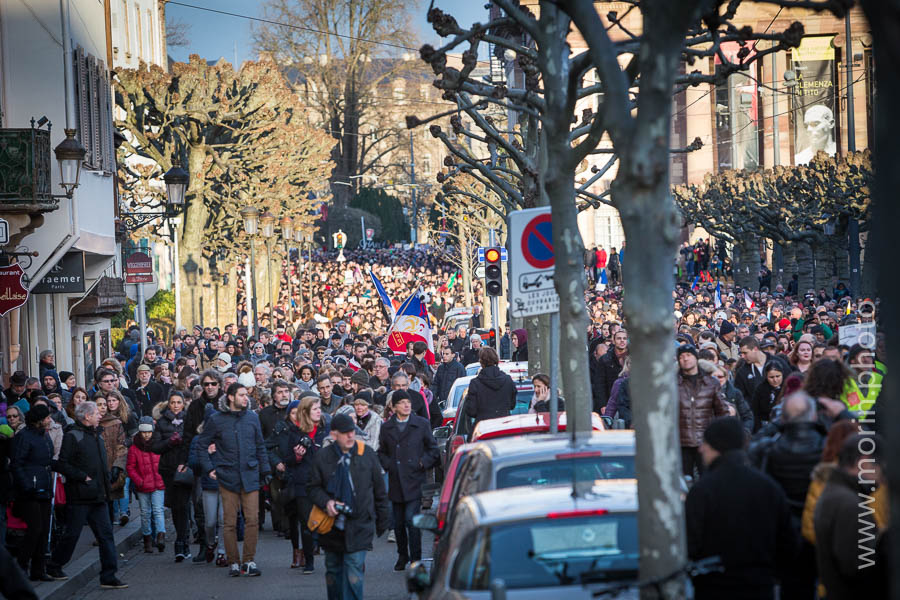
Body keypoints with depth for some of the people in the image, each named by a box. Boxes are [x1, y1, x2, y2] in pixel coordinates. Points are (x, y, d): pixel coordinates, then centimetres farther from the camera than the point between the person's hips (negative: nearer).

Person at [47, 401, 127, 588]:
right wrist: (83, 477, -16)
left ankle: (109, 576, 1)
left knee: (106, 534, 1)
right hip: (79, 496, -7)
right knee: (72, 534, 2)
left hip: (98, 496, 7)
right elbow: (61, 465, -15)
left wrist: (105, 486, 15)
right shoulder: (72, 436, -9)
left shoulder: (97, 436, 17)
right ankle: (53, 567, 21)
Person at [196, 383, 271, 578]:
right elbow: (202, 445, 9)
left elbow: (260, 446, 16)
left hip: (250, 476, 2)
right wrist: (209, 468, 1)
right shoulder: (216, 420, 2)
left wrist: (265, 471, 13)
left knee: (252, 519, -5)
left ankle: (249, 561, 2)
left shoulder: (252, 417, 10)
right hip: (228, 477, -2)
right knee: (230, 522, 0)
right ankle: (234, 563, 8)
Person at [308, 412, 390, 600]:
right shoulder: (322, 458, -1)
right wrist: (326, 502, -14)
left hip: (359, 526, -2)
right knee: (333, 570, 14)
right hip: (332, 525, 2)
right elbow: (314, 488, 7)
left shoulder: (367, 454, 0)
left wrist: (382, 521, 9)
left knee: (354, 572, -11)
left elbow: (380, 491, 7)